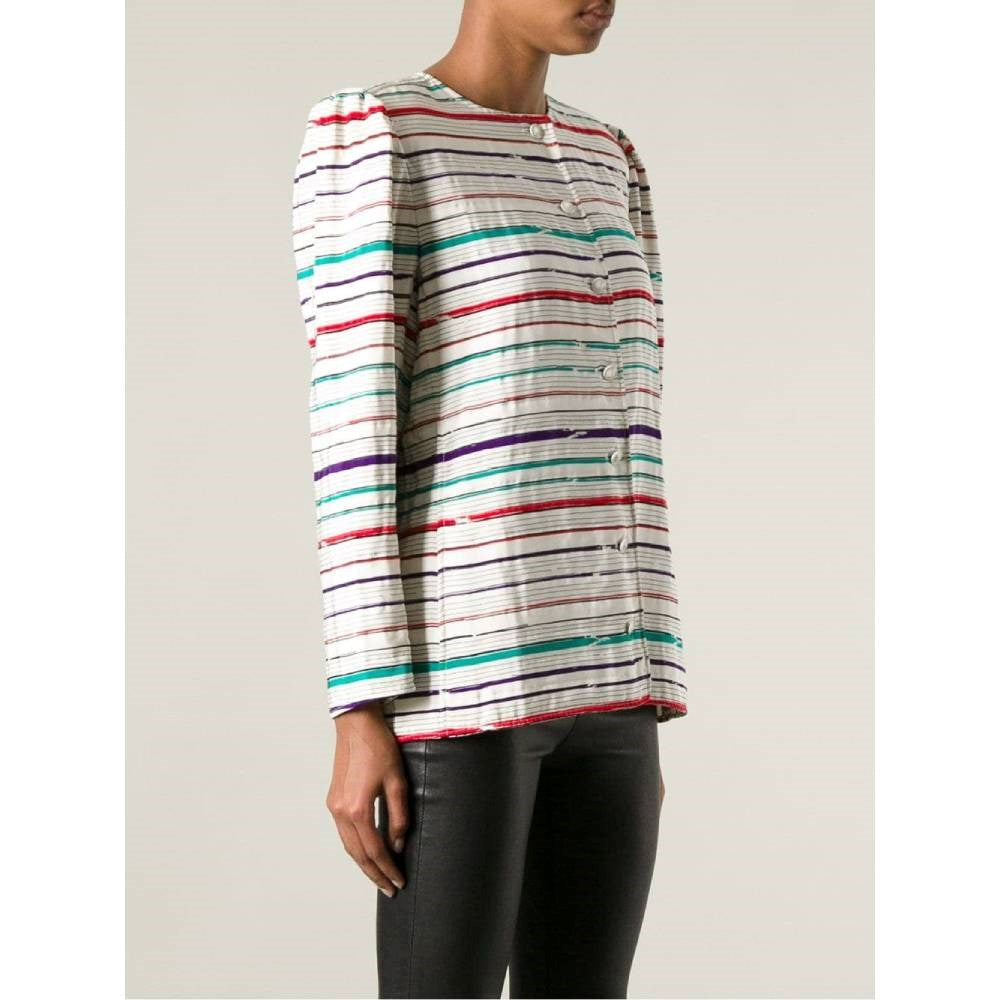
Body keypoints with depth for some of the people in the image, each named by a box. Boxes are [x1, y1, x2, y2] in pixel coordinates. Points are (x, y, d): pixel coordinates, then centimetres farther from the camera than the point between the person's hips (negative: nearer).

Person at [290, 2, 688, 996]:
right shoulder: (362, 135, -5)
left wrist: (645, 711, 15)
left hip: (593, 679, 8)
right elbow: (351, 436, -11)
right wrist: (361, 715, -13)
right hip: (454, 676, -8)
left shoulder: (607, 163, 19)